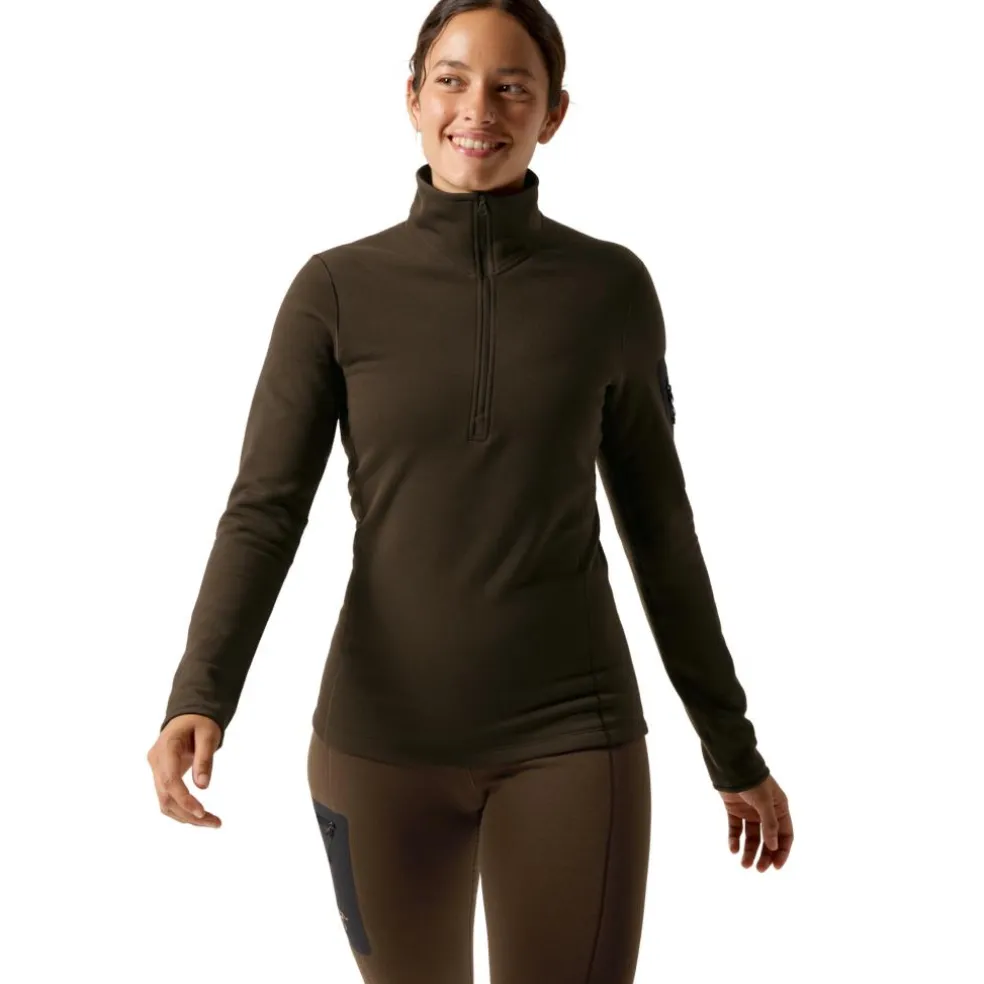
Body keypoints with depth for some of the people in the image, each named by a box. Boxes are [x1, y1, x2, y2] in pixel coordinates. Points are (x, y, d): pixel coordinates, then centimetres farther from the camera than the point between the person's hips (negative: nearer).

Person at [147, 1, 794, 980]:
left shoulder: (612, 287, 0)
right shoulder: (336, 289, -2)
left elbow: (657, 521, 6)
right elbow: (265, 510, -8)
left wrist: (732, 745, 9)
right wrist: (198, 701, -26)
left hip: (572, 732, 0)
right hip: (383, 735, 1)